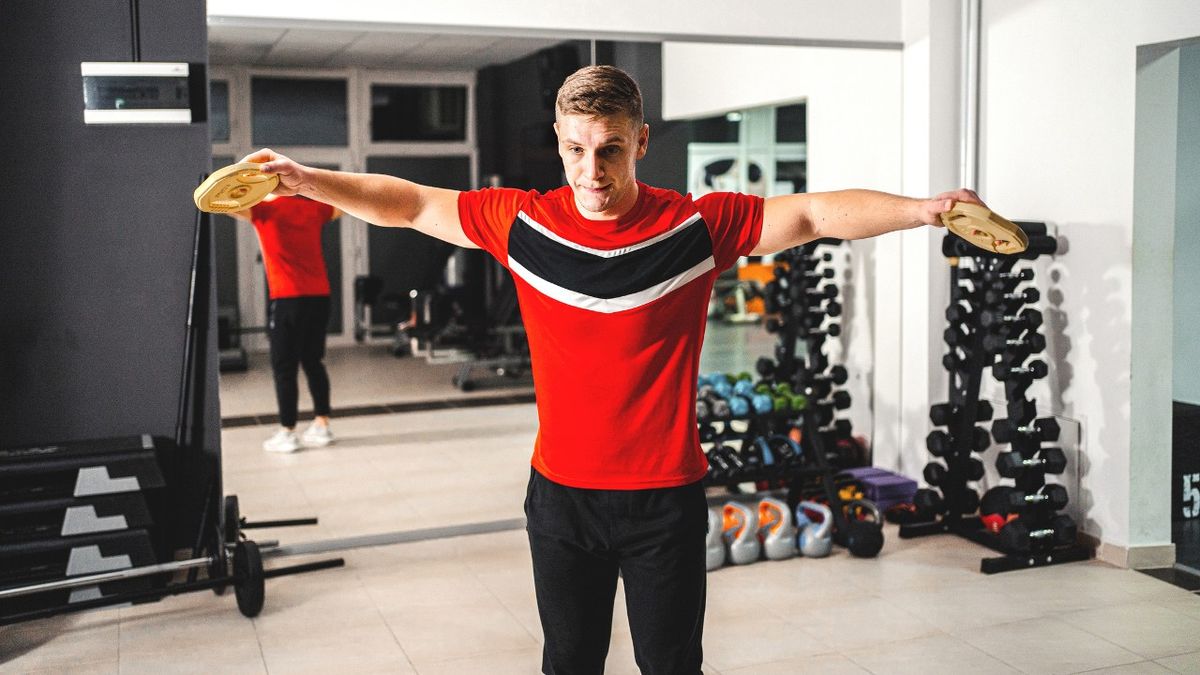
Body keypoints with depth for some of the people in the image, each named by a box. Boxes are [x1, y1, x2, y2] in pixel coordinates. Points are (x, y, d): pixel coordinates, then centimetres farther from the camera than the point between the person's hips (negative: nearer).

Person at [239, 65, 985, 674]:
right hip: (561, 492, 2)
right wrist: (305, 179, 2)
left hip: (666, 494, -1)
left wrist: (923, 208, -24)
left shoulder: (699, 226, -11)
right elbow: (411, 204, 4)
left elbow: (817, 213, -12)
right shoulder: (523, 222, -6)